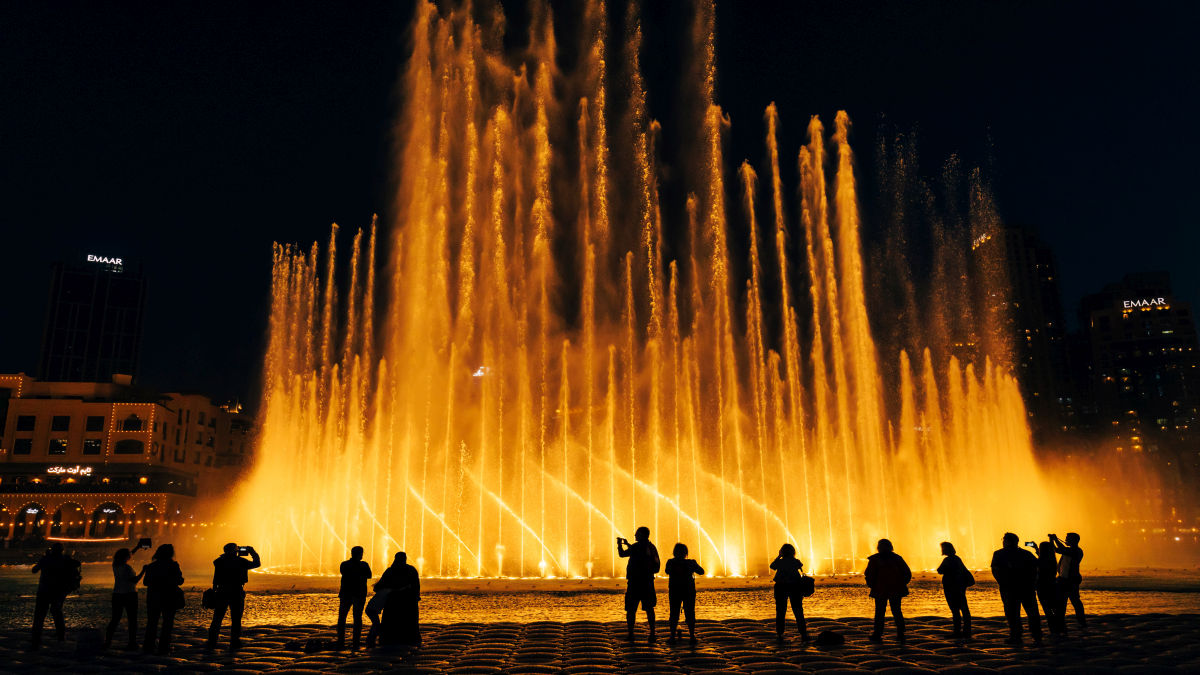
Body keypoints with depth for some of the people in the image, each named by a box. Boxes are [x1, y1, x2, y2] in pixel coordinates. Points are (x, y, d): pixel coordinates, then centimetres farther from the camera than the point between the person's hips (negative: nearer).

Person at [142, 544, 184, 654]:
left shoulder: (151, 566, 0)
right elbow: (179, 581, -7)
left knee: (152, 622, 12)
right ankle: (163, 648, 1)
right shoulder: (173, 565, -9)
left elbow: (145, 582, 4)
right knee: (167, 623, 5)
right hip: (169, 598, -3)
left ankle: (148, 647, 11)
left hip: (153, 598, 3)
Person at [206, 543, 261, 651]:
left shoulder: (220, 561, 1)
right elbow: (256, 563, 4)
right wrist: (253, 553, 14)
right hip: (236, 593, -3)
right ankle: (234, 643, 4)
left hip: (222, 593, 3)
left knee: (217, 618, 10)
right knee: (236, 619, 4)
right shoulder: (240, 561, -6)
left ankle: (212, 642, 8)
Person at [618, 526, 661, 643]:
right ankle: (652, 634, 9)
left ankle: (630, 634, 1)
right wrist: (627, 544, 29)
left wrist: (619, 544, 12)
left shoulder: (637, 546, -13)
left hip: (635, 582, -7)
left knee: (631, 609, 2)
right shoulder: (651, 547, 10)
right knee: (649, 608, 11)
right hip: (648, 582, 7)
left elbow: (622, 554, -5)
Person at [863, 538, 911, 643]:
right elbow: (907, 573, 6)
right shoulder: (897, 558, 4)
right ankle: (900, 634, 10)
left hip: (880, 591, -3)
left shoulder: (874, 559, -5)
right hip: (896, 590, 3)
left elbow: (869, 575, -10)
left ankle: (877, 635, 4)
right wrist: (901, 584, 15)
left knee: (879, 613, 4)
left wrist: (871, 585, 4)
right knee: (897, 612, 11)